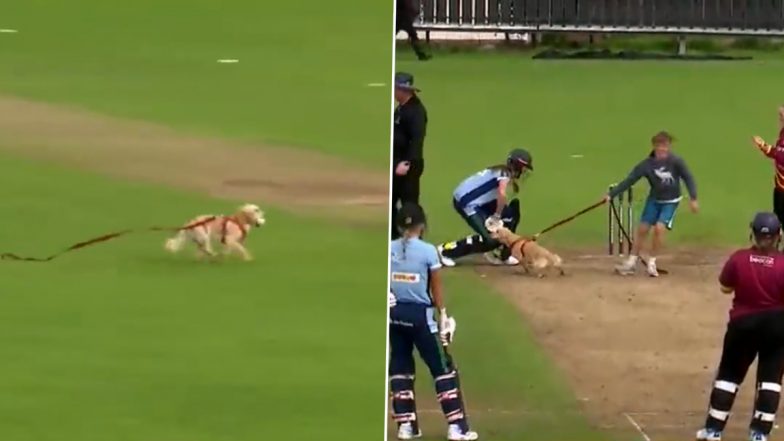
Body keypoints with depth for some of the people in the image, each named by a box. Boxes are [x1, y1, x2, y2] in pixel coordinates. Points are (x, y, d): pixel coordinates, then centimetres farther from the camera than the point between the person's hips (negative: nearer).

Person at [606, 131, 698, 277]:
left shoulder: (676, 162, -22)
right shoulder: (647, 164, -19)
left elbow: (688, 178, -13)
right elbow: (629, 180, -18)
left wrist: (693, 198, -21)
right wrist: (611, 195, -22)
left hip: (670, 201, -2)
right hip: (654, 199, 2)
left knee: (659, 228, -17)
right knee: (642, 229, 4)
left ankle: (652, 263, 0)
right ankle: (631, 262, 19)